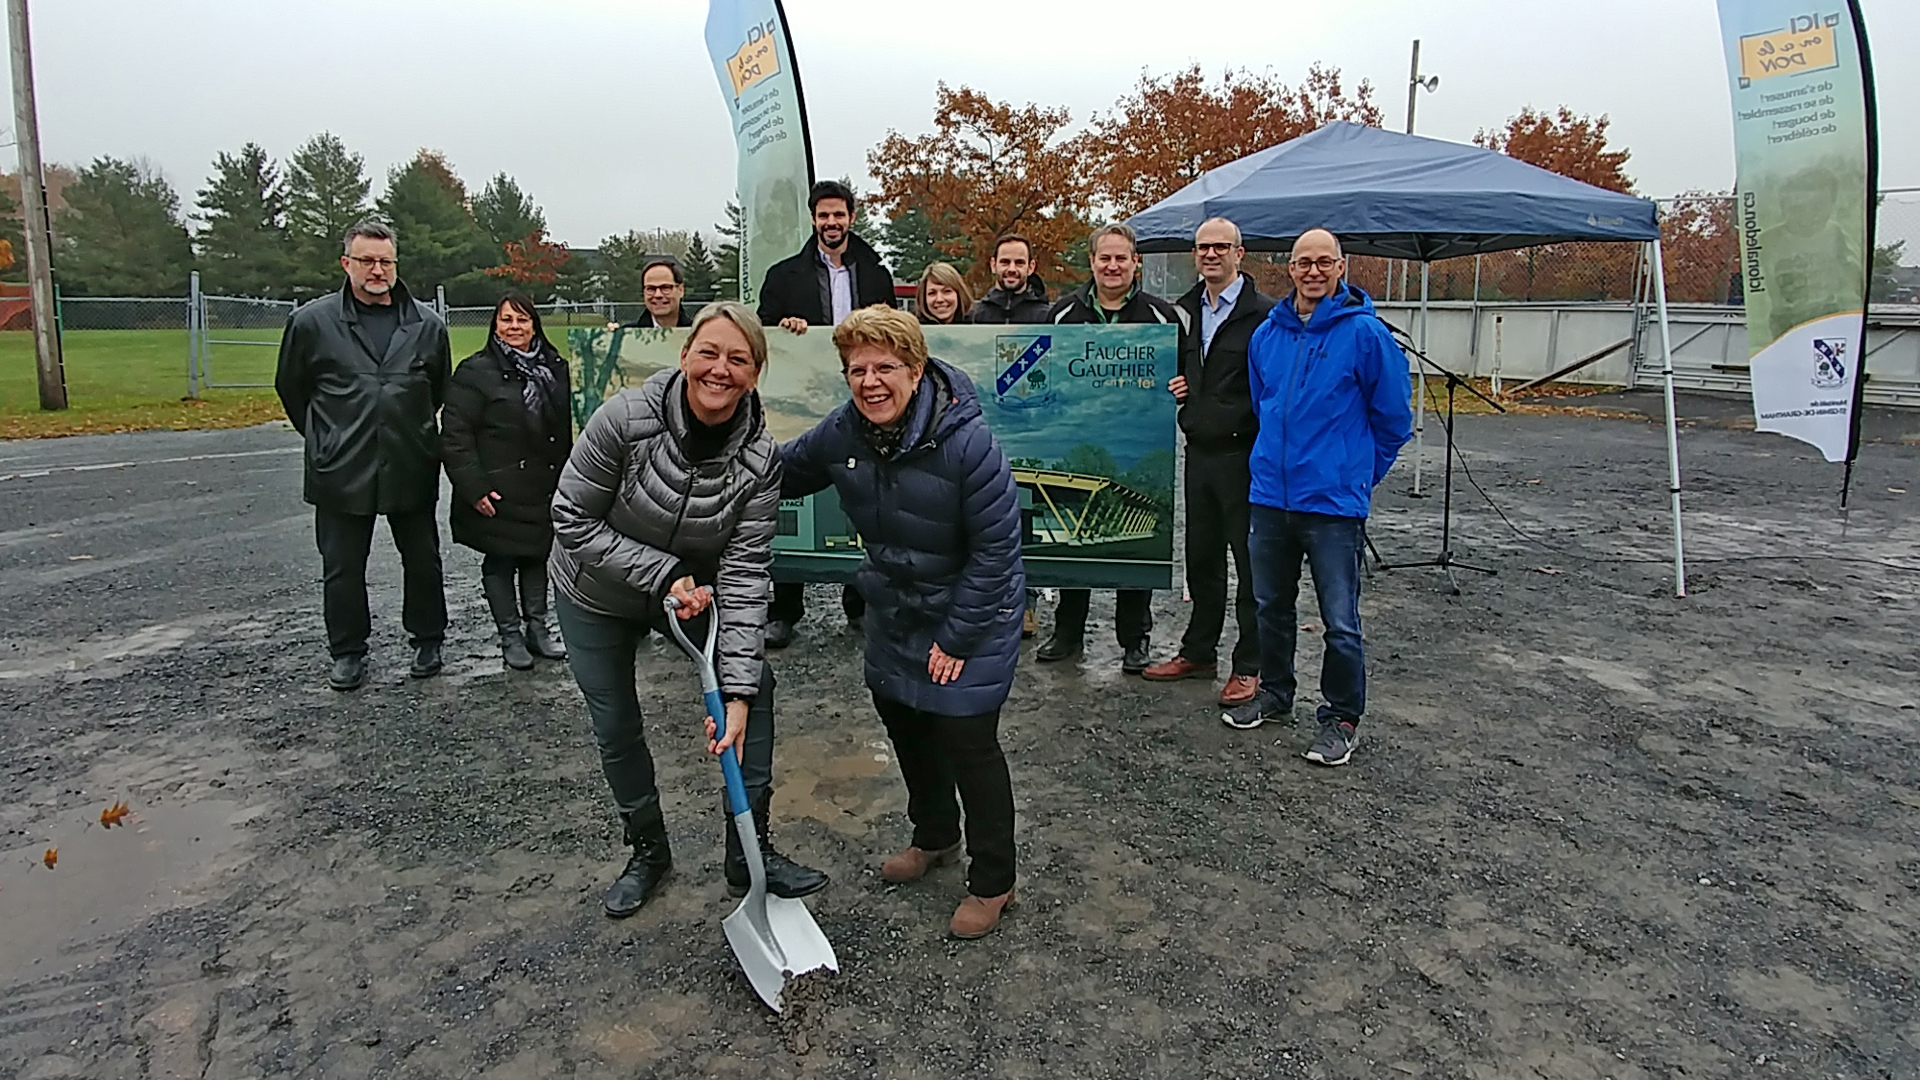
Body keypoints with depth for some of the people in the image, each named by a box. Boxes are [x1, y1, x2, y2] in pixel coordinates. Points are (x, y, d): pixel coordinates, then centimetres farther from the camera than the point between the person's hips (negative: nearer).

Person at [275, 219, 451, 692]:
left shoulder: (427, 324, 2)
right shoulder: (312, 321, -2)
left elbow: (440, 388, 17)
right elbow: (290, 387, 11)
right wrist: (323, 437, 14)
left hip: (412, 469, 1)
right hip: (341, 471, -1)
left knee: (422, 561, 11)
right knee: (342, 567, 8)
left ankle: (427, 642, 28)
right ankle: (347, 652, 24)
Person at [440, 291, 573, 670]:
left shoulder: (553, 367, 9)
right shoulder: (476, 372, -9)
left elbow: (564, 429, 15)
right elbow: (455, 435, -13)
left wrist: (566, 477, 11)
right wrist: (474, 487, -18)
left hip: (544, 488, 5)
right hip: (498, 491, -5)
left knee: (537, 554, 14)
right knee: (500, 561, 5)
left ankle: (537, 628, 26)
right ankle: (511, 637, 16)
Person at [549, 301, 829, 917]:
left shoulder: (759, 456, -24)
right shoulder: (625, 417, -30)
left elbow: (744, 572, -25)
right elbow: (573, 522, -21)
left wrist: (738, 691, -30)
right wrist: (662, 573, -29)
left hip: (689, 587, 2)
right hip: (597, 593, -1)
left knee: (757, 685, -9)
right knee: (615, 726, 7)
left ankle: (751, 855, 7)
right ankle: (647, 853, 33)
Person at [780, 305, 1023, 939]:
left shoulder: (966, 442, -29)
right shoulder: (843, 432, -12)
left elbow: (996, 547, -23)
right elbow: (785, 472, 10)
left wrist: (957, 636, -20)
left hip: (972, 611, -7)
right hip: (895, 609, 7)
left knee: (967, 739, -5)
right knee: (903, 720, 19)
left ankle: (993, 881, 18)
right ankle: (935, 837, 45)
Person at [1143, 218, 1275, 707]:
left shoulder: (1262, 313, -9)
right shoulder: (1186, 310, 12)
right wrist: (1175, 386, 4)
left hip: (1244, 453, -7)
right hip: (1199, 451, 7)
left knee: (1251, 561, 3)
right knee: (1201, 557, 16)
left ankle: (1249, 666, 14)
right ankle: (1199, 651, 30)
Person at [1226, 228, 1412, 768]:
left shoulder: (1366, 333, -8)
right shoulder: (1266, 334, 6)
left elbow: (1393, 419, 0)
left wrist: (1360, 474, 7)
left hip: (1334, 501, -5)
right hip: (1270, 495, 5)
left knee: (1340, 621, 2)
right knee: (1271, 605, 17)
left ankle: (1342, 717, 18)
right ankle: (1274, 693, 35)